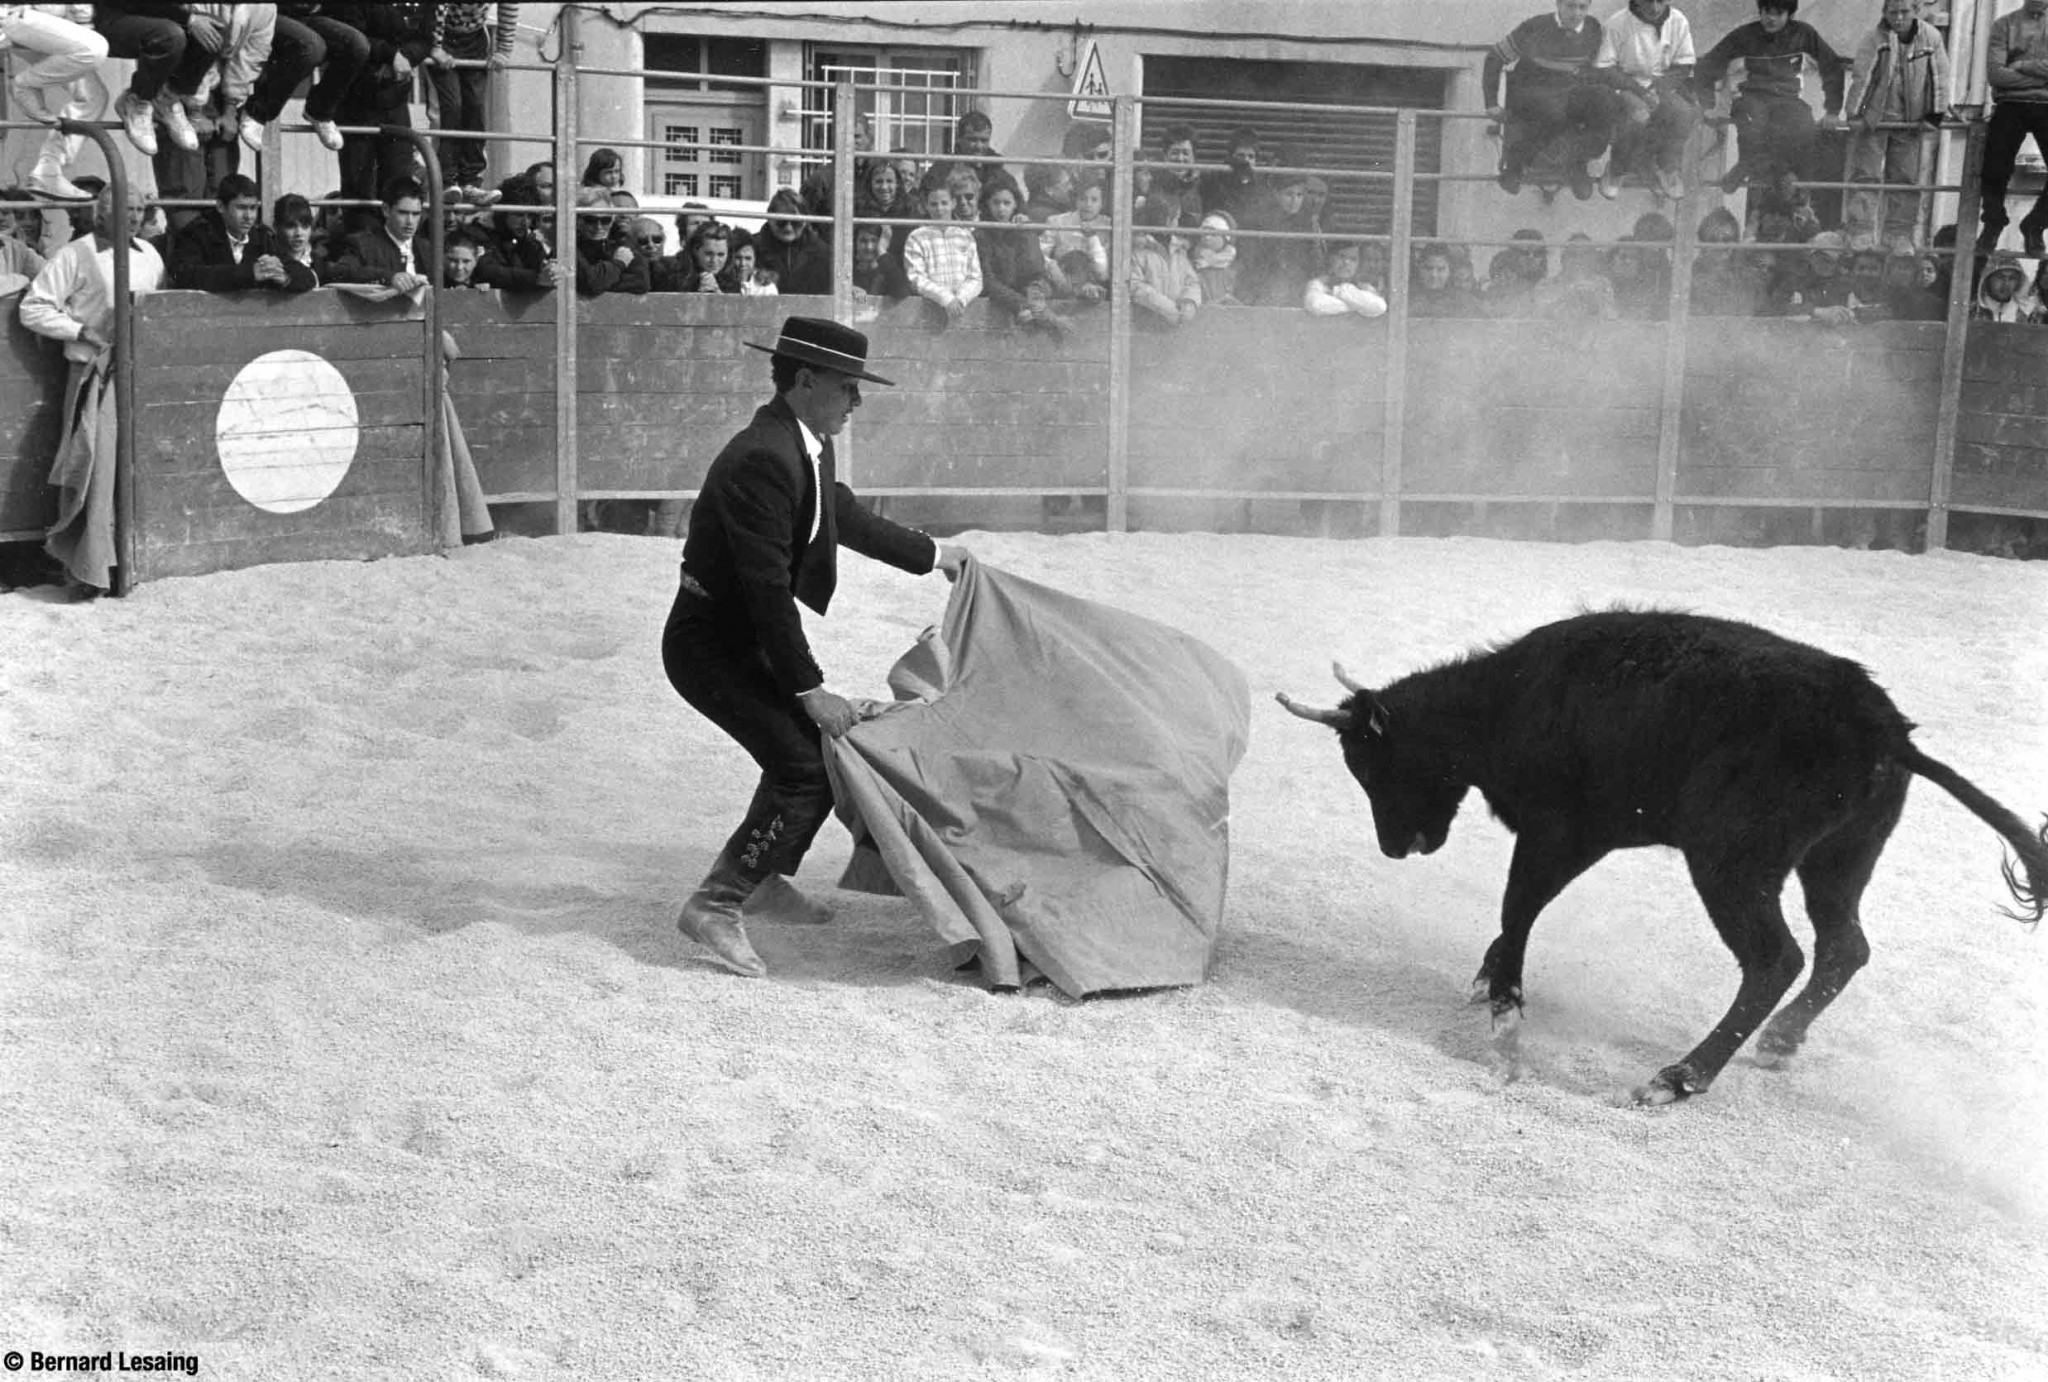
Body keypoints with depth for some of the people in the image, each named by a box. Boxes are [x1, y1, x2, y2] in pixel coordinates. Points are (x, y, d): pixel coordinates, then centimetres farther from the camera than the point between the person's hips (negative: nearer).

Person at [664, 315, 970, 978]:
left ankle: (763, 877, 34)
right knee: (807, 768, -15)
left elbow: (847, 516, 25)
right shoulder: (763, 459, -26)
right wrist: (809, 687, -24)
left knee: (810, 745, 20)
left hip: (743, 639, 10)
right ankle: (715, 905, -11)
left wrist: (928, 553, 34)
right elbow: (767, 587, -27)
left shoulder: (805, 447, 6)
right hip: (709, 644, -10)